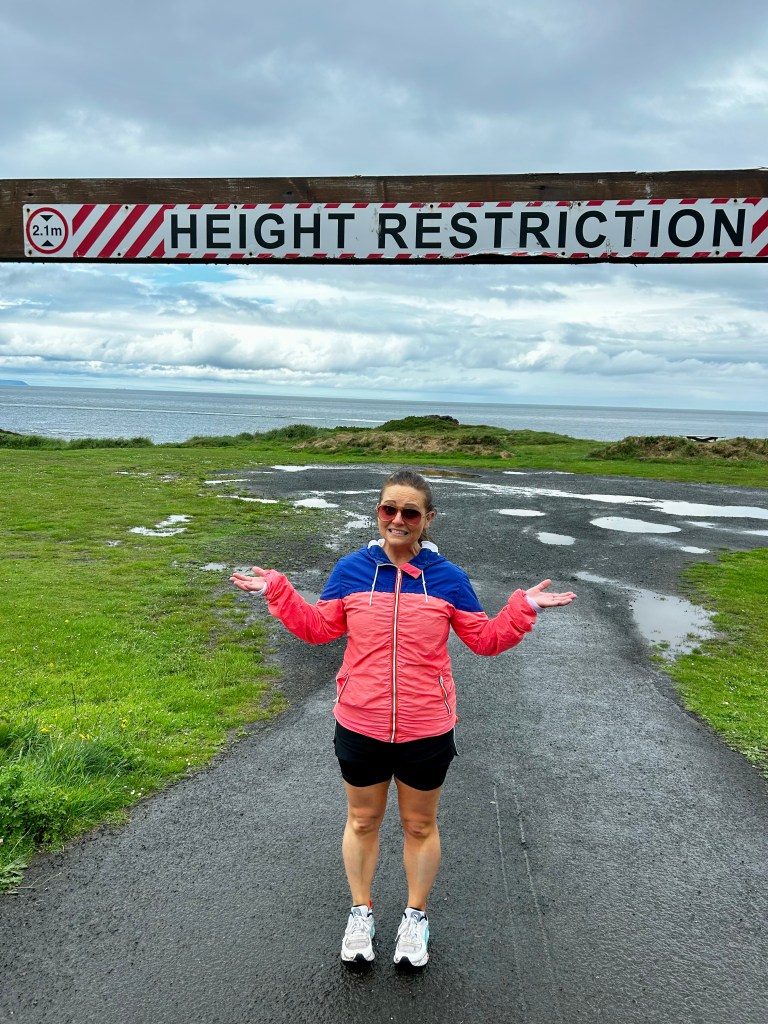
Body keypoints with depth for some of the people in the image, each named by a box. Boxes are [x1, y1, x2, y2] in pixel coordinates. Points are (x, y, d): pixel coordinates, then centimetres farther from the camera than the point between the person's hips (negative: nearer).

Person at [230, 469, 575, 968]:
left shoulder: (448, 577, -7)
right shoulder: (352, 569, -5)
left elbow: (485, 638, 1)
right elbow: (319, 626, 5)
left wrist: (523, 608, -12)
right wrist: (278, 590, -3)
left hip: (427, 733, 0)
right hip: (359, 729, 1)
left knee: (420, 825, 19)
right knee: (362, 820, 20)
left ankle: (416, 916, 42)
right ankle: (361, 912, 43)